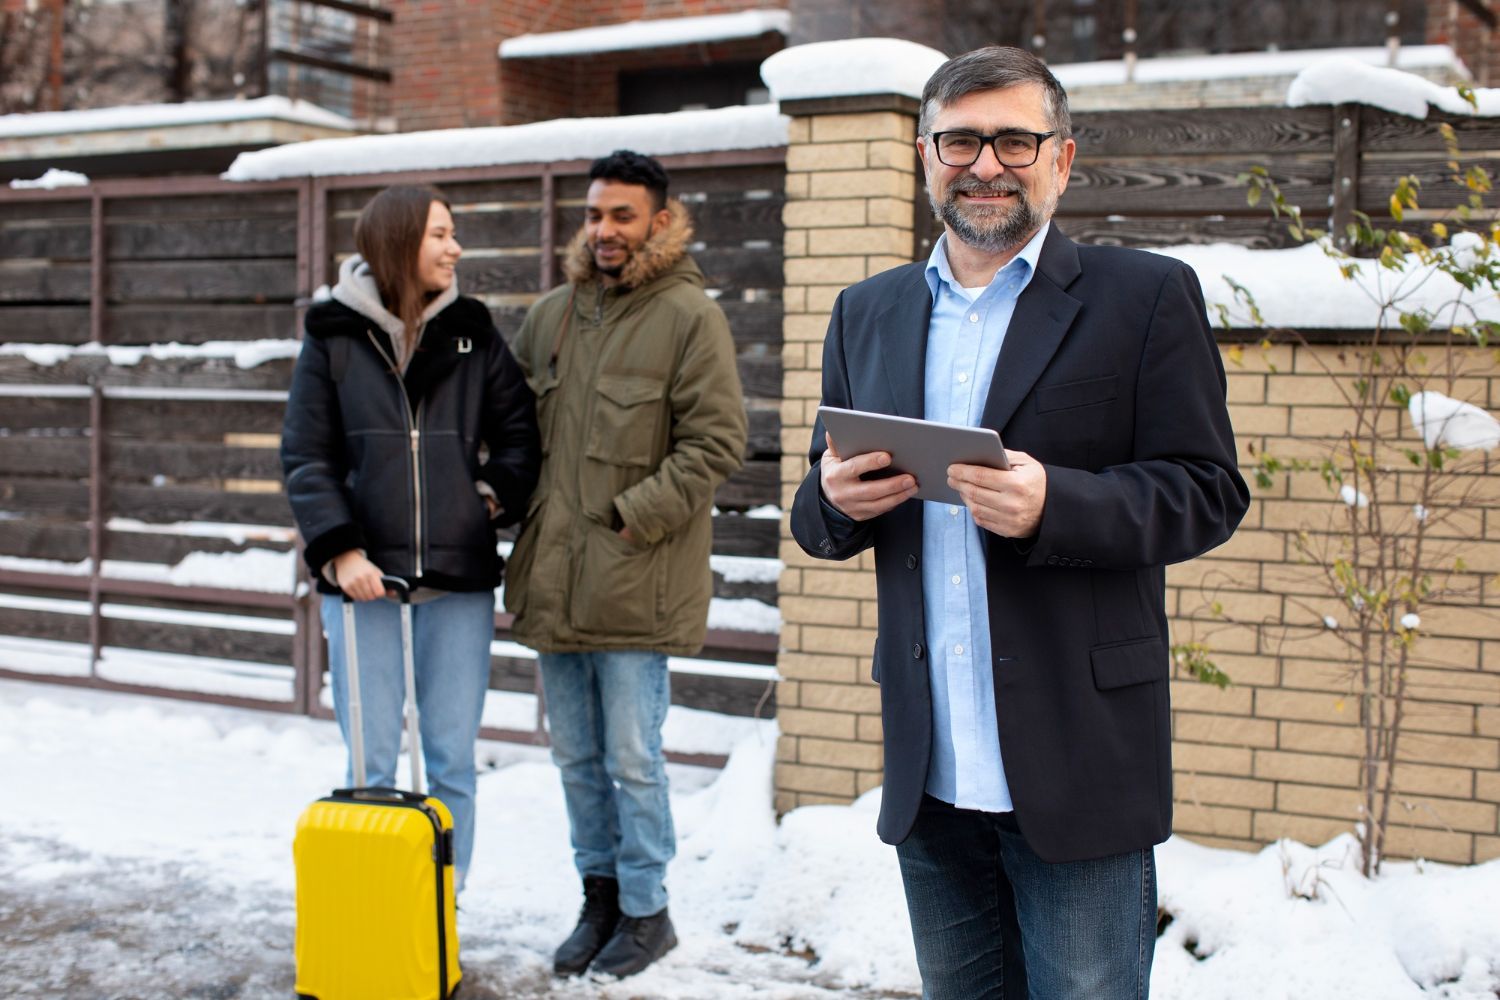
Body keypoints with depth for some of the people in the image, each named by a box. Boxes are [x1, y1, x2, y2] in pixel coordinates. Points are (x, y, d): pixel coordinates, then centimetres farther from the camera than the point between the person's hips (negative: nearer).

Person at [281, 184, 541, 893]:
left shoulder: (472, 334, 9)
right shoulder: (334, 338, 2)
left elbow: (520, 430, 13)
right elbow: (306, 459, -1)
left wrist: (496, 495, -4)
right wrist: (338, 550, -12)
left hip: (459, 579, 2)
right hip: (363, 578, -2)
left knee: (452, 762, 5)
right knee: (372, 763, 3)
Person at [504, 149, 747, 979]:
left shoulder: (689, 316, -8)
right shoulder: (551, 313, 10)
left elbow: (715, 444, -12)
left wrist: (629, 516, -15)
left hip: (633, 582, -6)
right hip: (553, 576, 6)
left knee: (631, 759, 2)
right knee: (576, 754, 16)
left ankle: (645, 911, 19)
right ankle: (599, 894, 32)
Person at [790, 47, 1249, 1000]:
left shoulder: (1147, 297, -1)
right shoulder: (867, 314, 13)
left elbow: (1208, 492, -6)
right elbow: (821, 516, 14)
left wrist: (1053, 505, -24)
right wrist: (836, 501, -10)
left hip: (1079, 774, -4)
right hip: (929, 776, 5)